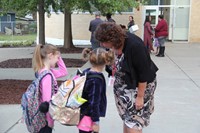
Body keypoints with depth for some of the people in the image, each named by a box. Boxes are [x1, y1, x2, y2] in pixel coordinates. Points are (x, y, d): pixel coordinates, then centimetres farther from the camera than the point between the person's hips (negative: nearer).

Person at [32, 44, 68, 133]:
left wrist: (59, 58, 3)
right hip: (45, 116, -9)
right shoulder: (47, 75, -26)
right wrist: (50, 120, -18)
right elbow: (47, 100, -25)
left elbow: (63, 72, 15)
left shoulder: (47, 71, 1)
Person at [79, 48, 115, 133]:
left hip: (83, 114, 9)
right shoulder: (97, 80, -23)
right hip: (88, 117, -9)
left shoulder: (86, 72, 3)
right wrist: (95, 121, -18)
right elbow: (94, 102, -23)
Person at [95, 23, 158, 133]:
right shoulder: (113, 44, -9)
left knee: (134, 120, -5)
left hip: (140, 85, -7)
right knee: (126, 116, 15)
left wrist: (140, 96, -20)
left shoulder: (134, 46, -30)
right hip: (124, 84, 7)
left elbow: (144, 73, -24)